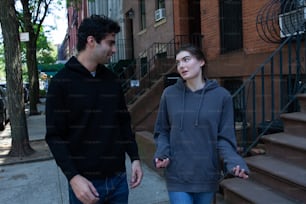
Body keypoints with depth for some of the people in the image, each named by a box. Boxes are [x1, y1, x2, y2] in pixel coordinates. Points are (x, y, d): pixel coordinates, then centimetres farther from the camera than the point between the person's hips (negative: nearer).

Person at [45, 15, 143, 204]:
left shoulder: (113, 80, 7)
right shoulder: (62, 82, -8)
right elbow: (55, 136, -10)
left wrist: (135, 158, 4)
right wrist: (73, 177, -18)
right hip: (85, 180, -4)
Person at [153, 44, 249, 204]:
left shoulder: (221, 96, -6)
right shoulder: (169, 94, -4)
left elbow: (224, 138, -4)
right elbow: (162, 131, 5)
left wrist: (234, 163, -21)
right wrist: (162, 154, -13)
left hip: (207, 176, 1)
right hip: (177, 176, -1)